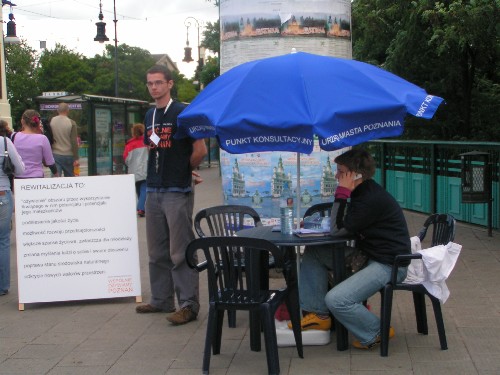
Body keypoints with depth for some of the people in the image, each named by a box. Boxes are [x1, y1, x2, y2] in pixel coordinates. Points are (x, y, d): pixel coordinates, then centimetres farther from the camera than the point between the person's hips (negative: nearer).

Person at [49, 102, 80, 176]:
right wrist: (76, 159, -5)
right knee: (69, 177, 13)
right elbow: (74, 142, -9)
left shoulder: (51, 121, -1)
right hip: (68, 155, -1)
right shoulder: (71, 123, -7)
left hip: (55, 154, 1)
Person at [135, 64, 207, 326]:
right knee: (157, 252, 13)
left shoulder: (182, 113, -8)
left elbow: (200, 150, -11)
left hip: (177, 192, -8)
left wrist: (184, 170, 0)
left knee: (180, 251, -7)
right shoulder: (150, 116, 15)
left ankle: (189, 304, -3)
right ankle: (161, 300, 23)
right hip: (153, 191, 8)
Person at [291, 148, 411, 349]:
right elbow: (341, 226, 16)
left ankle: (377, 333, -1)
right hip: (367, 256, 10)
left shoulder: (373, 199, -23)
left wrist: (342, 192, -20)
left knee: (336, 300, -25)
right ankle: (318, 314, 11)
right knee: (313, 253, 9)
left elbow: (337, 229, -20)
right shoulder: (363, 192, 8)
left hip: (389, 265, -10)